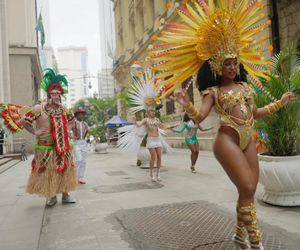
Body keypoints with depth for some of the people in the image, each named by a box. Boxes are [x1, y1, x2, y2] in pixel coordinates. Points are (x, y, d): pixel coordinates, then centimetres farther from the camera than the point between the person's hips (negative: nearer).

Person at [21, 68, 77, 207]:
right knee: (48, 172, 3)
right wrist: (35, 132, -6)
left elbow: (71, 119, 25)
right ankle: (51, 196, 19)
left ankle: (65, 194, 22)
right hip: (46, 147, -4)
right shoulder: (39, 109, -10)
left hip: (63, 146, 5)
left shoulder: (63, 109, 5)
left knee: (65, 169, 9)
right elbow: (24, 120, -4)